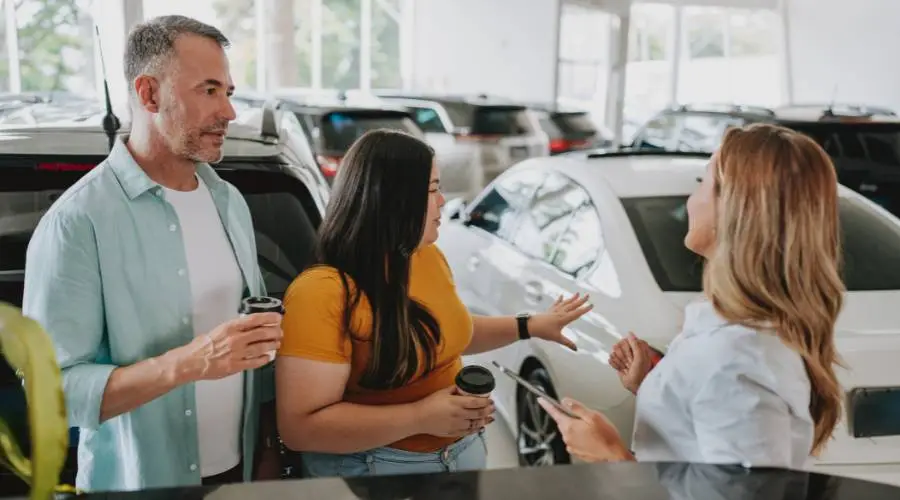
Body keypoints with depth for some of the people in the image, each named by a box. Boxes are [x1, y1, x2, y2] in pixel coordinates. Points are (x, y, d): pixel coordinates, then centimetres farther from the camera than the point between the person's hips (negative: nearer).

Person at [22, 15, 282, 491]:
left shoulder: (230, 202, 3)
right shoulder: (77, 221, -17)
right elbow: (52, 389, -20)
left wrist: (271, 445, 3)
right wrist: (188, 363, -30)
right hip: (139, 484, -5)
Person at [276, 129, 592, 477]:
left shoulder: (430, 258, 0)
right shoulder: (322, 293, -24)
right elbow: (299, 428, -27)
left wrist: (529, 326, 13)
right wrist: (420, 417, -28)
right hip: (373, 469, -7)